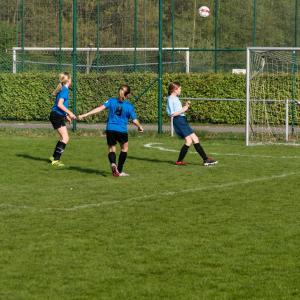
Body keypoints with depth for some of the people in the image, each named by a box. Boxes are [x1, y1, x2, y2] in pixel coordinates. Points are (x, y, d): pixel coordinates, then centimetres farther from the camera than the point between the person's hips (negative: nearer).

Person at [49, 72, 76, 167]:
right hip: (57, 116, -10)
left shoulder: (63, 89, 15)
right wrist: (70, 113, -21)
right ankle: (56, 160, -14)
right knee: (65, 138, -11)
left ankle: (54, 157, 24)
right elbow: (60, 104, -23)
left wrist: (66, 116, 26)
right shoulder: (65, 90, -14)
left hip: (56, 116, 10)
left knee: (63, 138, 17)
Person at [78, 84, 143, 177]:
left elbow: (100, 108, -8)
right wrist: (140, 127, 19)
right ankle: (119, 171, 19)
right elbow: (135, 120, -3)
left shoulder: (111, 101, 1)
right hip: (122, 130, -1)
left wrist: (85, 115, -9)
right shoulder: (129, 106, -3)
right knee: (124, 148, 21)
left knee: (111, 148, 15)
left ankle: (113, 163, -17)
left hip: (110, 129, 1)